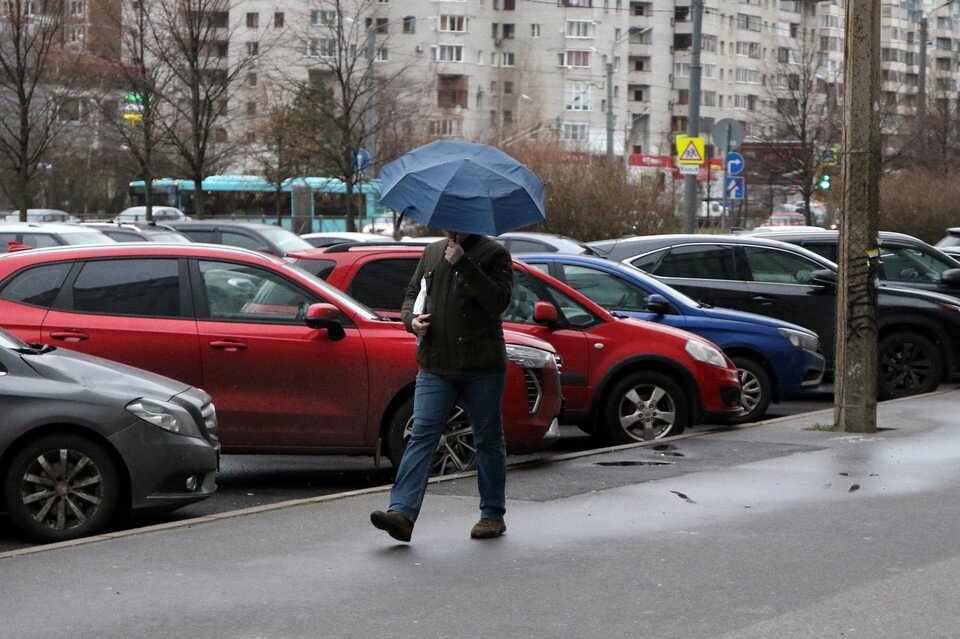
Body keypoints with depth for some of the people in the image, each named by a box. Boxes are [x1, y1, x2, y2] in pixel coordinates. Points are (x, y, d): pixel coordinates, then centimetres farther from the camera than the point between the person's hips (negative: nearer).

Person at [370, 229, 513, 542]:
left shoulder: (494, 254, -2)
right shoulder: (432, 252, 13)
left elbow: (499, 300, -17)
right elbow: (413, 293, 23)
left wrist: (463, 264, -21)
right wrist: (411, 319, 1)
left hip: (482, 367, -3)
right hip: (435, 365, 4)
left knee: (488, 440, 7)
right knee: (421, 435, -8)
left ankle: (493, 514, 19)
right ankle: (402, 512, -16)